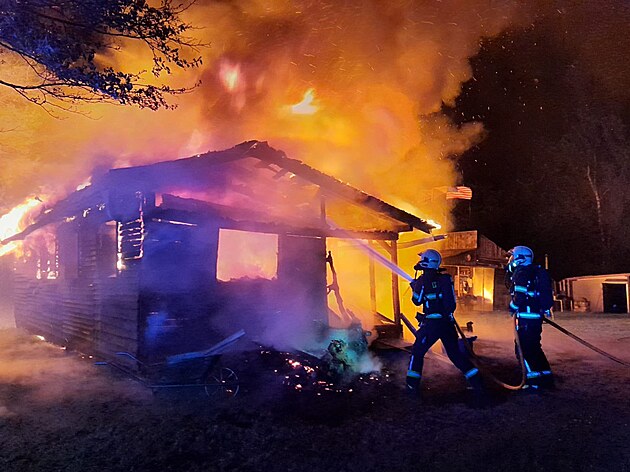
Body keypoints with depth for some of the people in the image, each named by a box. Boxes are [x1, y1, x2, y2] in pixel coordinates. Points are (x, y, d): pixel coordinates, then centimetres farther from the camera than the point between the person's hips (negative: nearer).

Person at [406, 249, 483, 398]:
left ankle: (412, 385, 11)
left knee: (417, 352, 10)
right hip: (448, 322, 6)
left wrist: (414, 286, 17)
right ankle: (477, 384, 9)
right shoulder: (446, 278, 6)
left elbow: (417, 301, 0)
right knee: (455, 353, 15)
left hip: (432, 323, -5)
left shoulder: (423, 280, -10)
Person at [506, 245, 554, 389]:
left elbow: (519, 296, -22)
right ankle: (546, 376, 24)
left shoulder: (520, 273, -13)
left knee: (524, 349, -4)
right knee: (534, 347, 18)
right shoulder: (534, 273, 17)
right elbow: (536, 295, 22)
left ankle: (535, 381, -3)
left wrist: (512, 307, -7)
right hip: (536, 316, 10)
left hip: (526, 317, -10)